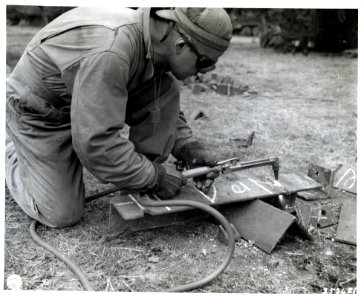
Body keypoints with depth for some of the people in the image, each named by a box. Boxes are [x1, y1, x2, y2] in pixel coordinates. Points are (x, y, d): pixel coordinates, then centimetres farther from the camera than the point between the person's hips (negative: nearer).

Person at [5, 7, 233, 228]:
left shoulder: (155, 36, -11)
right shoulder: (109, 54, -39)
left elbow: (163, 106, 4)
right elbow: (94, 143, -38)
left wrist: (189, 148, -9)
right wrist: (156, 176, -28)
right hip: (39, 115, -7)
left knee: (165, 89, -13)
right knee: (63, 216, -4)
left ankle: (146, 174, -1)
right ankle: (12, 151, 19)